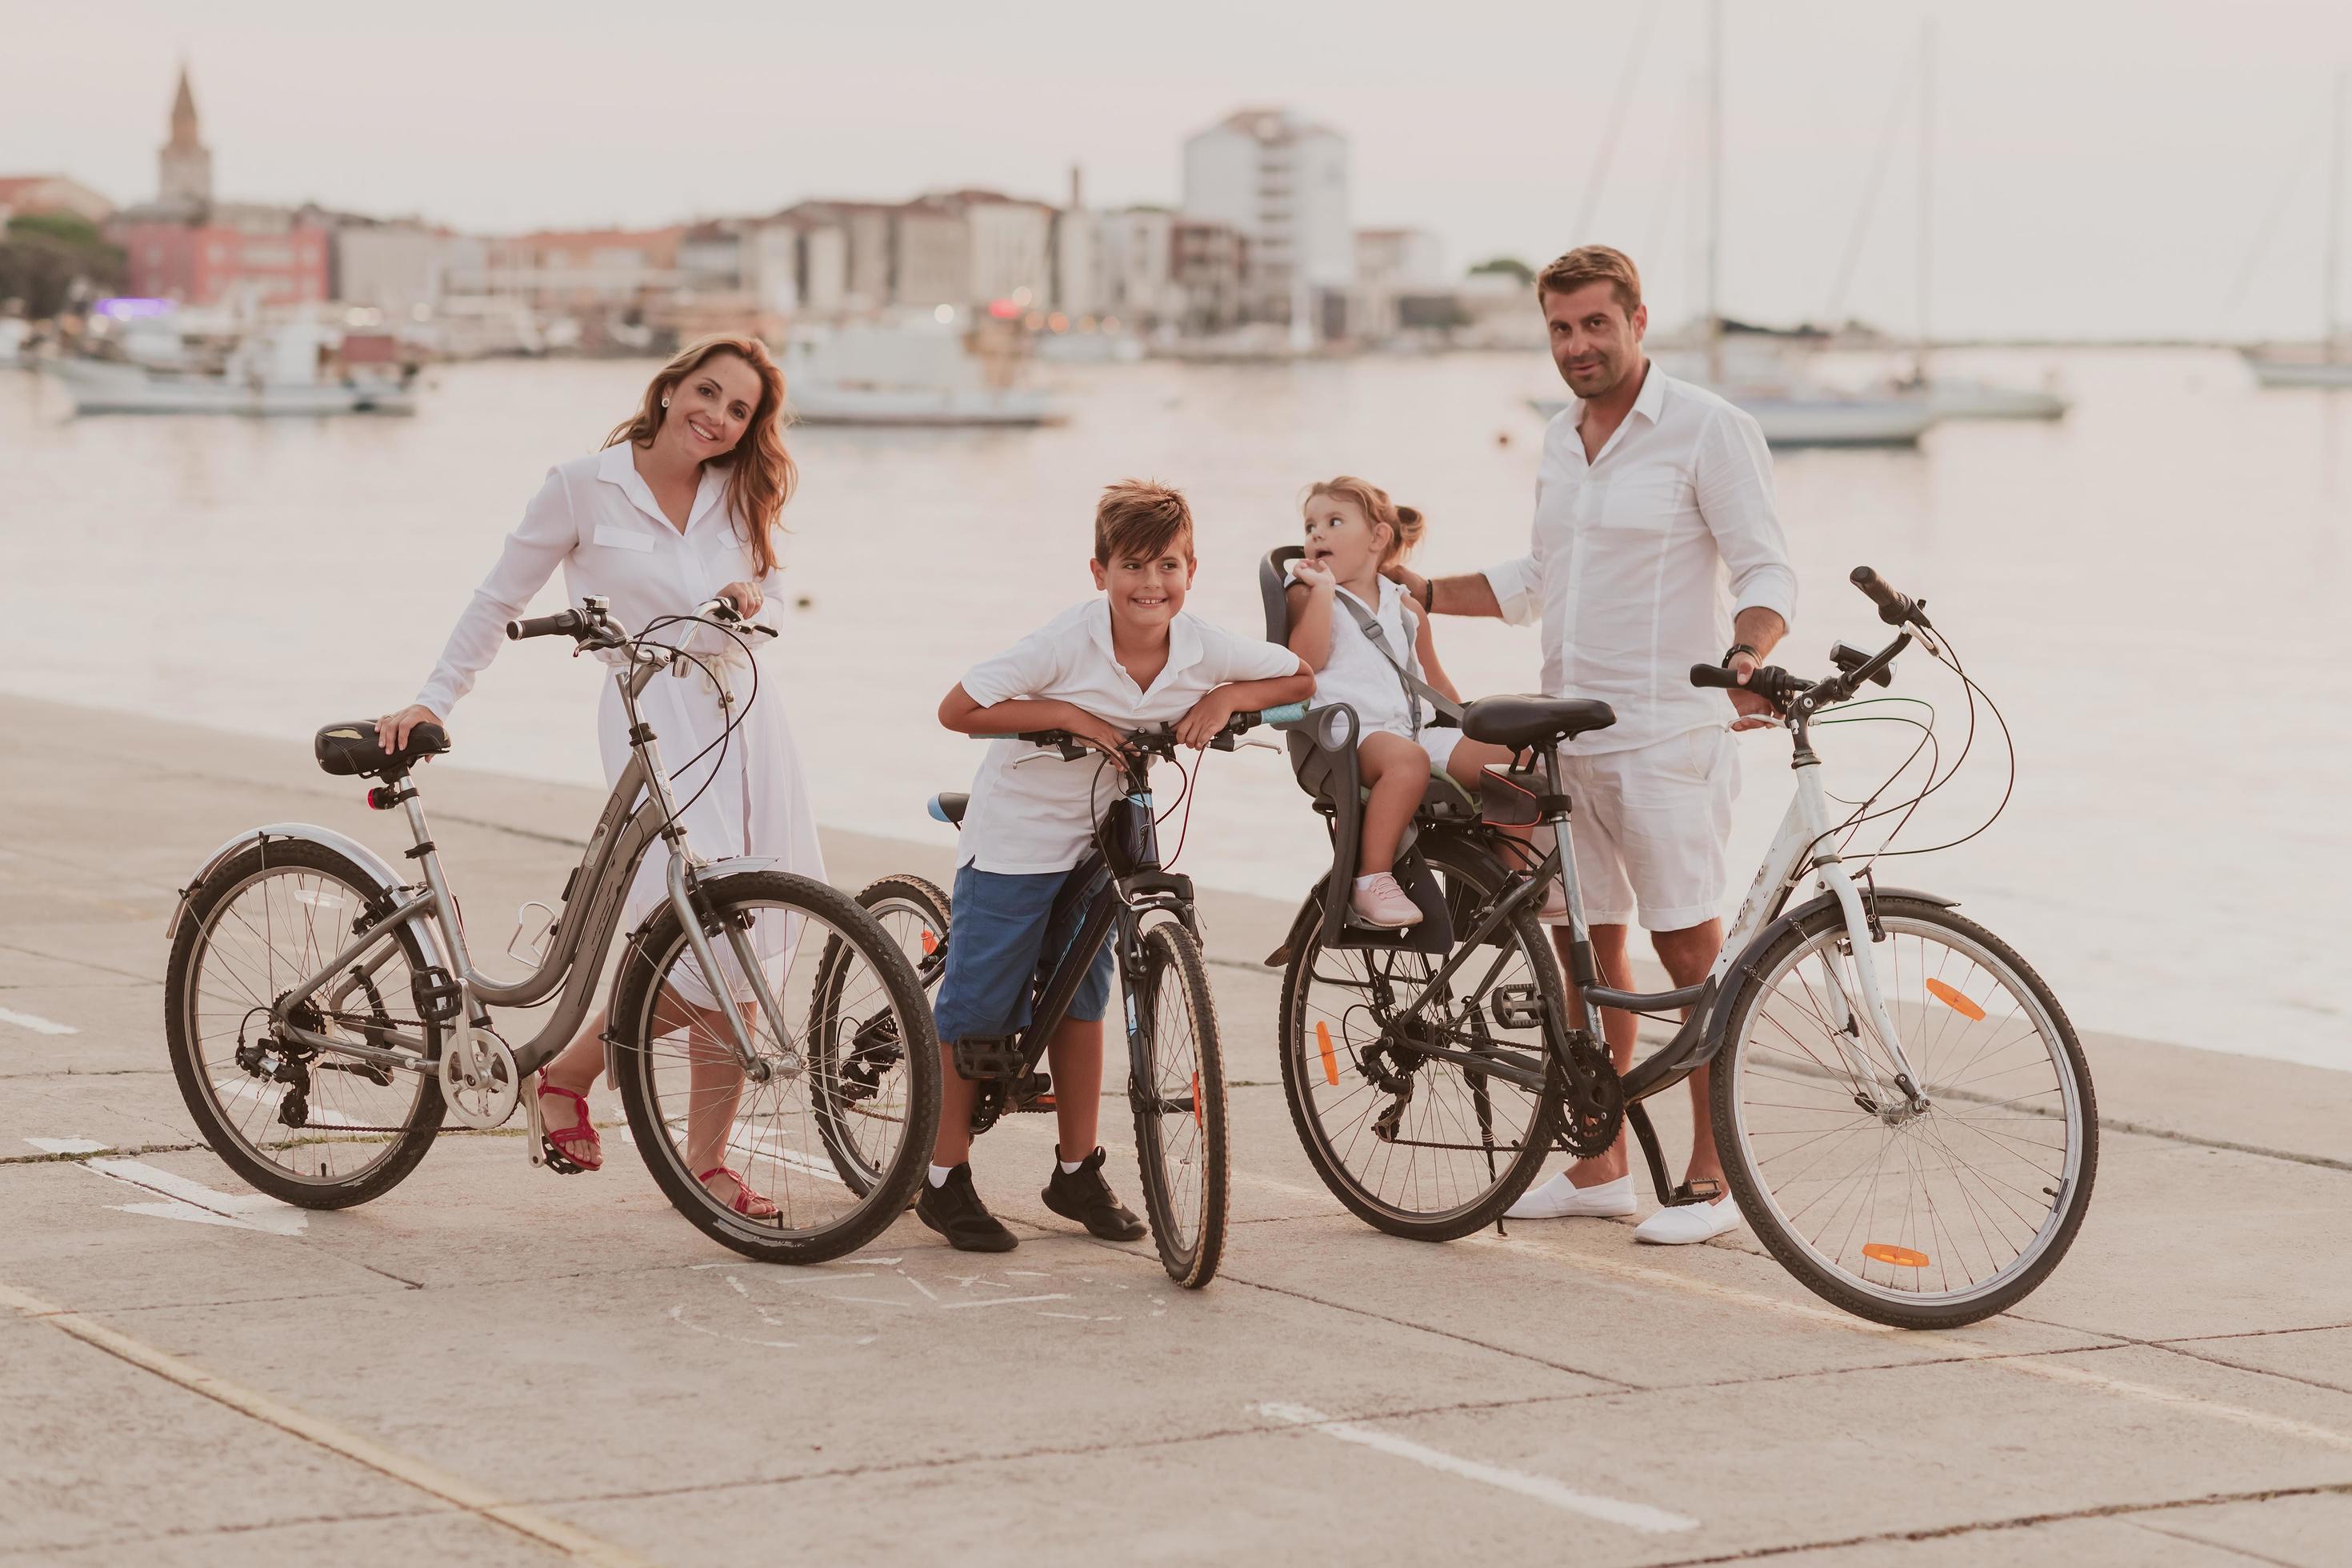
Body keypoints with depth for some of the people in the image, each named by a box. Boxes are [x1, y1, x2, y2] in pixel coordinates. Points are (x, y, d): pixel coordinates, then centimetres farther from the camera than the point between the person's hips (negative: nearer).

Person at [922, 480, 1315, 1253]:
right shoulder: (1068, 640, -25)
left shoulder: (1202, 648, -12)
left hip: (1097, 841, 4)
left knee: (1079, 1000, 12)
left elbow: (1300, 678, 2)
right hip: (1013, 839, -4)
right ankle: (946, 1181, 12)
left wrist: (1224, 700, -15)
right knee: (976, 1008, 1)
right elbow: (957, 710, -21)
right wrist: (1065, 713, -27)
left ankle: (1077, 1173, 24)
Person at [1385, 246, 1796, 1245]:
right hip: (1568, 737, 7)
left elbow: (1767, 570, -13)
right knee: (1586, 947, 11)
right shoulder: (1561, 441, 15)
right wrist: (1422, 593, 21)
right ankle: (1601, 1168, 21)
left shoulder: (1706, 430, -8)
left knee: (1688, 953, -5)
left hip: (1666, 738, -7)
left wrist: (1745, 656, -32)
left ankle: (1712, 1181, 1)